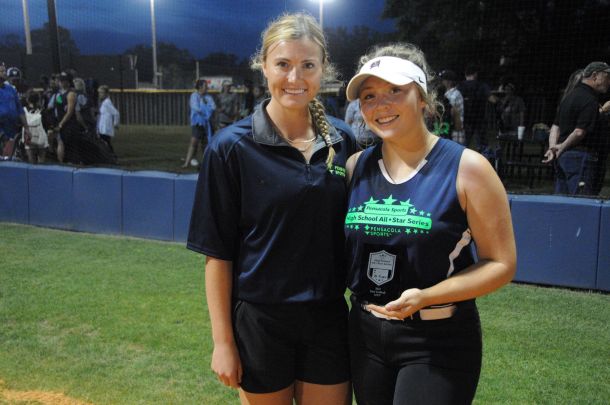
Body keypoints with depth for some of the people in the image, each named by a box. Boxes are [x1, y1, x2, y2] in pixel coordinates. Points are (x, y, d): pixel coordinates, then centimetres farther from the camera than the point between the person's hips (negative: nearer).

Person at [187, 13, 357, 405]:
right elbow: (218, 253, -8)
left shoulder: (343, 141, 0)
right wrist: (223, 340, -8)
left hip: (329, 321, 3)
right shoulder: (231, 147, -10)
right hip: (259, 322, -3)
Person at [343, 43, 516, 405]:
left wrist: (424, 297, -20)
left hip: (438, 341, -4)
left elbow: (502, 264, -10)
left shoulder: (467, 168, -11)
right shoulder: (356, 167, 1)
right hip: (366, 334, 5)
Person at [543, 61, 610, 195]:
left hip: (562, 157, 10)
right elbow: (580, 132, -19)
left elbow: (556, 126, 13)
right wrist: (562, 147, -7)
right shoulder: (590, 100, -13)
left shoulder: (570, 96, 18)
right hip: (581, 157, -10)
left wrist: (553, 147, 2)